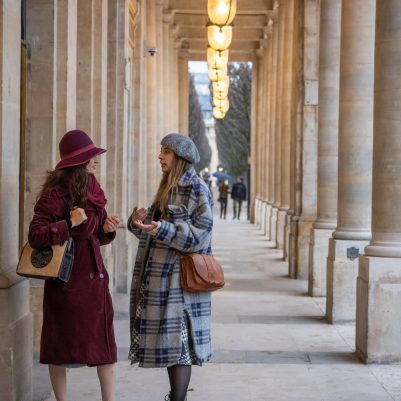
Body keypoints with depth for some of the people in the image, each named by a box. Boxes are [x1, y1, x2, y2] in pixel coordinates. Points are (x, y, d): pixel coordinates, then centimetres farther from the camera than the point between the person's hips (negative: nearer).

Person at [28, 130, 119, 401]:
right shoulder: (55, 193, -13)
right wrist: (69, 224, -27)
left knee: (105, 343, 4)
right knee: (61, 346, 5)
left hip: (94, 275, 6)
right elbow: (35, 236, -19)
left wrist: (108, 229, -2)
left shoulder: (93, 189, 9)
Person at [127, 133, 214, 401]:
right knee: (168, 341, 11)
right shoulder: (168, 188, 17)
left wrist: (162, 229, -25)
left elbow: (199, 234, -16)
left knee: (178, 340, -7)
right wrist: (140, 221, -3)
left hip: (180, 277, -8)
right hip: (160, 274, 8)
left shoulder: (196, 189, -9)